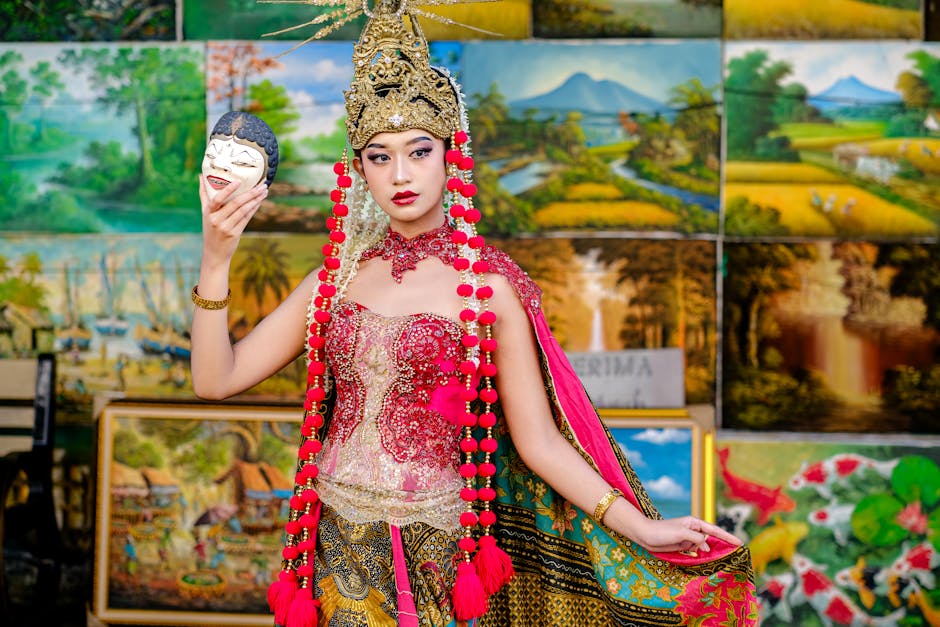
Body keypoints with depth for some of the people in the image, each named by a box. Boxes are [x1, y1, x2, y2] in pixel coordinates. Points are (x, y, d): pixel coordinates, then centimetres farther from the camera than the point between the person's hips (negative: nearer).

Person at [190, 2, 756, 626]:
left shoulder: (489, 286, -7)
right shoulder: (339, 275, 3)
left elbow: (539, 440, -5)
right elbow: (217, 378, -1)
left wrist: (644, 529, -12)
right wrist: (216, 259, -13)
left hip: (438, 552, -3)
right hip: (341, 550, 3)